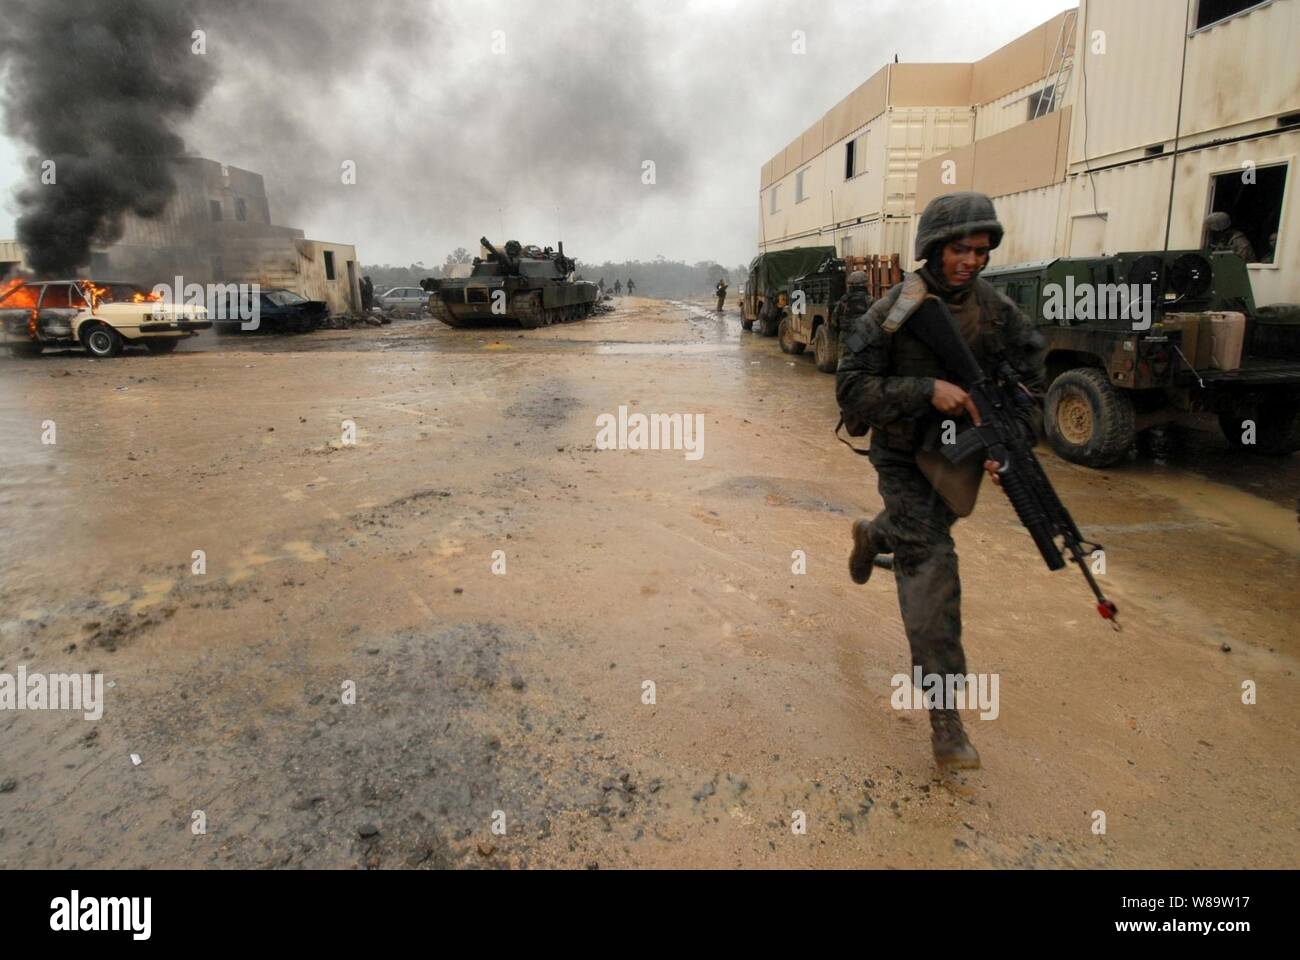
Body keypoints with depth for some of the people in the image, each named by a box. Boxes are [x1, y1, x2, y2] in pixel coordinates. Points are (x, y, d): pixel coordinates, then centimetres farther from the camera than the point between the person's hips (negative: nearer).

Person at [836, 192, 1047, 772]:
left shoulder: (997, 310, -6)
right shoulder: (890, 315, -19)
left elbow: (1032, 380, -1)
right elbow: (851, 391, -22)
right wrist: (927, 390, -33)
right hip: (904, 457, -5)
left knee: (928, 530, 27)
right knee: (931, 573, -13)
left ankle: (873, 536, 65)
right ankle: (945, 718, -8)